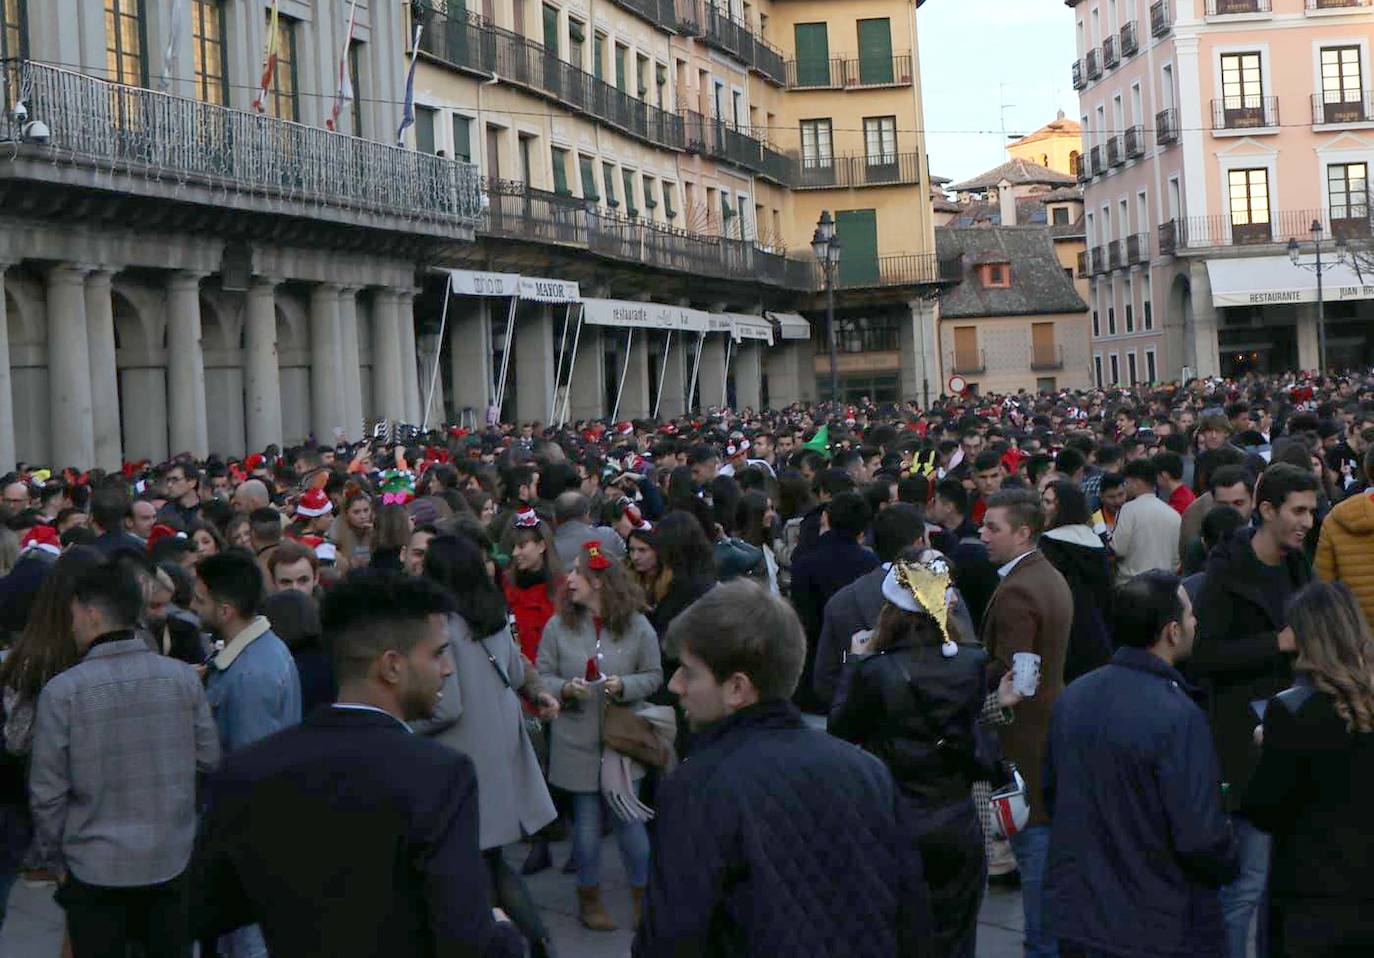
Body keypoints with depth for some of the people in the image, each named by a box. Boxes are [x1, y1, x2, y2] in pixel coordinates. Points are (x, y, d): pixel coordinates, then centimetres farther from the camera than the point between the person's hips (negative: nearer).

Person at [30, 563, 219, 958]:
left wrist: (54, 859, 5)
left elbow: (48, 791, -8)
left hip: (96, 867, -2)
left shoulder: (61, 692, -13)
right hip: (172, 862, 2)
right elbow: (209, 759, 0)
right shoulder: (183, 677, -6)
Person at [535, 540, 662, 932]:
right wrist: (565, 689, -17)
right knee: (585, 819, 10)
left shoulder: (637, 626, -5)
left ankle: (642, 895, 20)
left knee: (628, 818, 3)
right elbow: (542, 677, 2)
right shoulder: (558, 626, -3)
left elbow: (653, 676, 1)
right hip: (576, 738, 1)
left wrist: (622, 686, -16)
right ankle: (589, 897, 25)